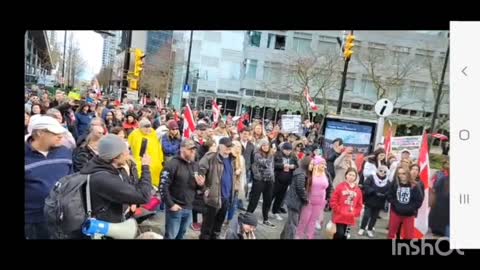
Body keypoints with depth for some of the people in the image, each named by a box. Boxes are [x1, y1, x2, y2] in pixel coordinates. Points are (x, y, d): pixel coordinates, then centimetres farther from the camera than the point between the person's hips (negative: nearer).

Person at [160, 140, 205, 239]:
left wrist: (200, 184, -4)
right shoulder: (173, 164, -13)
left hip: (189, 208, 6)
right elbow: (163, 187, -17)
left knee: (181, 235, 19)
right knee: (171, 236, 4)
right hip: (175, 208, -6)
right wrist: (170, 204, -16)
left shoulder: (195, 165, 10)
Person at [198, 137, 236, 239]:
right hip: (214, 196, -7)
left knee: (219, 223, 20)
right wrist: (205, 188, -18)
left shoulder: (231, 159, 8)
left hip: (227, 197, 7)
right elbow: (200, 171, -19)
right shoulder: (211, 157, -15)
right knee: (208, 223, 6)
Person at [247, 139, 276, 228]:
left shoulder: (271, 155, 11)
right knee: (254, 200, 0)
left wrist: (272, 177, 15)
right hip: (259, 180, -6)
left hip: (269, 180, 6)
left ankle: (266, 219, 25)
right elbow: (264, 163, -23)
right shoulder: (257, 154, -9)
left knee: (268, 200, 12)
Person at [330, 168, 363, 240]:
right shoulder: (340, 187, -5)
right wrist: (338, 210, -10)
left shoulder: (358, 190, 7)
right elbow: (333, 201, -6)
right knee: (339, 234, -10)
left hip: (350, 218, 4)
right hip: (339, 216, -4)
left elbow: (359, 204, 14)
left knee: (344, 235, 13)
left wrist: (355, 214, 4)